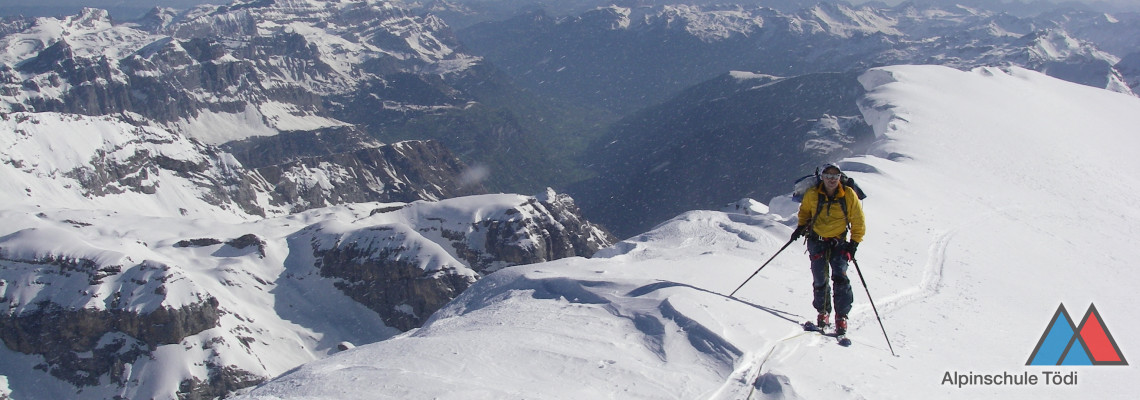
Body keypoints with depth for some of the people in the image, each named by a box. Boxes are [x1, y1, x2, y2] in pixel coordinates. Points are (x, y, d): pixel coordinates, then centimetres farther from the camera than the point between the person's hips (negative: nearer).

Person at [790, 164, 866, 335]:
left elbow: (858, 222, 1)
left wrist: (854, 243, -5)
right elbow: (804, 210, 17)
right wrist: (801, 226, 3)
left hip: (838, 242, -1)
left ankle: (841, 316, -7)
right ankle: (823, 312, 17)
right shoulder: (812, 194, -6)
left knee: (840, 278, -15)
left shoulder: (849, 196, -8)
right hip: (817, 241, 1)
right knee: (820, 280, -3)